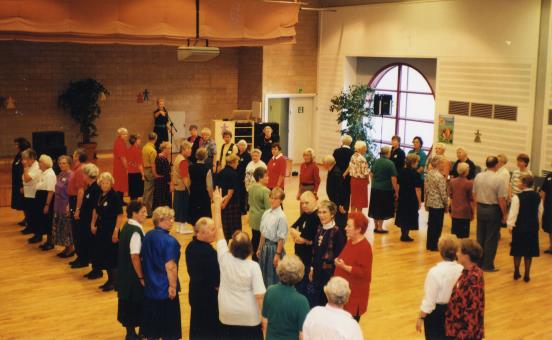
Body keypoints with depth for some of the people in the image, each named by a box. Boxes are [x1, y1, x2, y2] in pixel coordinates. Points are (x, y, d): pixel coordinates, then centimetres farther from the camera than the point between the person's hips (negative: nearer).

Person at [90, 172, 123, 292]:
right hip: (101, 228, 7)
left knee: (111, 255, 0)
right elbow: (96, 211, 17)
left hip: (111, 229, -7)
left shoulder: (114, 196, -15)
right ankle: (110, 279, 26)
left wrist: (116, 231, -21)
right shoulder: (101, 195, 5)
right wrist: (93, 224, 8)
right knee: (102, 254, 13)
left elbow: (120, 215, -18)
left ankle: (113, 281, 13)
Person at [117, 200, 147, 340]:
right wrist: (141, 277, -16)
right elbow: (135, 257, -24)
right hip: (133, 275, -9)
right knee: (134, 303, 4)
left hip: (125, 273, 9)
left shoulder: (127, 227, 5)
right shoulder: (135, 232, -23)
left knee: (128, 302, 18)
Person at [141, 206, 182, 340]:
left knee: (152, 320, 18)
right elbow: (170, 266, -23)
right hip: (165, 288, -7)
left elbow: (143, 260, 11)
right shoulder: (169, 241, -20)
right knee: (168, 323, 7)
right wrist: (173, 286, -14)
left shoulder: (147, 236, 3)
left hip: (150, 286, 7)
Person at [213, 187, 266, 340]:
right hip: (249, 317, -3)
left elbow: (219, 229, -5)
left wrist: (217, 203, 1)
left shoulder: (224, 258, -13)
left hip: (227, 315, 3)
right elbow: (259, 296, -19)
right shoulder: (253, 266, -19)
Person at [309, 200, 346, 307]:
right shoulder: (319, 228, 4)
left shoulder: (337, 231, -19)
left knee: (327, 299, 6)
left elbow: (339, 255, -18)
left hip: (330, 272, -7)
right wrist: (312, 268, 13)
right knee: (312, 295, 13)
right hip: (318, 270, 7)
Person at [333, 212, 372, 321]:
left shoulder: (365, 247, -21)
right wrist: (339, 262, 4)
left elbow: (364, 273, -24)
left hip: (355, 293, -9)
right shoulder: (351, 241, 6)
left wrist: (344, 267, -27)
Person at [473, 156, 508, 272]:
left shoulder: (478, 177, -1)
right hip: (493, 210, -5)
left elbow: (474, 195, 6)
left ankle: (479, 262, 25)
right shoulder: (498, 180, -17)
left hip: (480, 209, 5)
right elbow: (501, 200, -16)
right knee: (491, 239, 5)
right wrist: (504, 215, -5)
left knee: (480, 236, 16)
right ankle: (488, 265, 11)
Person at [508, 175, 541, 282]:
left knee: (518, 251, 10)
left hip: (519, 227, -4)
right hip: (533, 227, 4)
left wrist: (510, 226, -2)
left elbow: (513, 213, -14)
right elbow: (540, 212, 10)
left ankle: (516, 273, 19)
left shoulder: (517, 197, -18)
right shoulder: (537, 196, -1)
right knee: (529, 252, 10)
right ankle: (527, 274, 14)